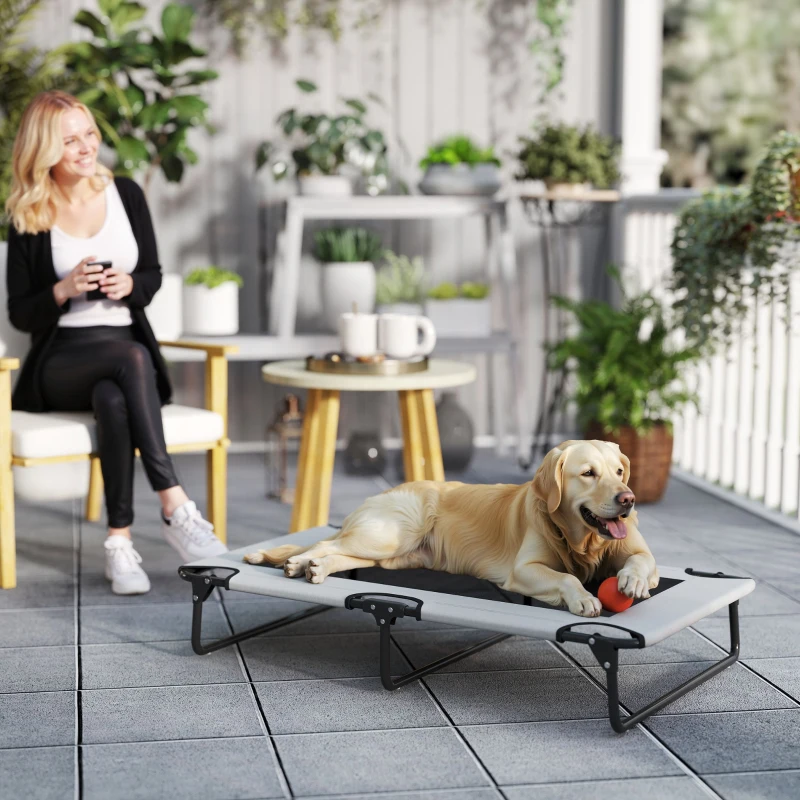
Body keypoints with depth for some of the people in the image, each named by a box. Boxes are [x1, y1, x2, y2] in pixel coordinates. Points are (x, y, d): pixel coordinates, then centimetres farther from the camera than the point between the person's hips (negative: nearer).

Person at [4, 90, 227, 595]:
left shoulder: (125, 194, 7)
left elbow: (153, 274, 13)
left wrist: (128, 284, -10)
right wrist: (64, 289, -17)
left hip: (128, 352, 2)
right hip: (61, 361, -2)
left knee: (113, 397, -36)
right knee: (132, 356, -36)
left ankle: (120, 540, -37)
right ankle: (175, 507, -42)